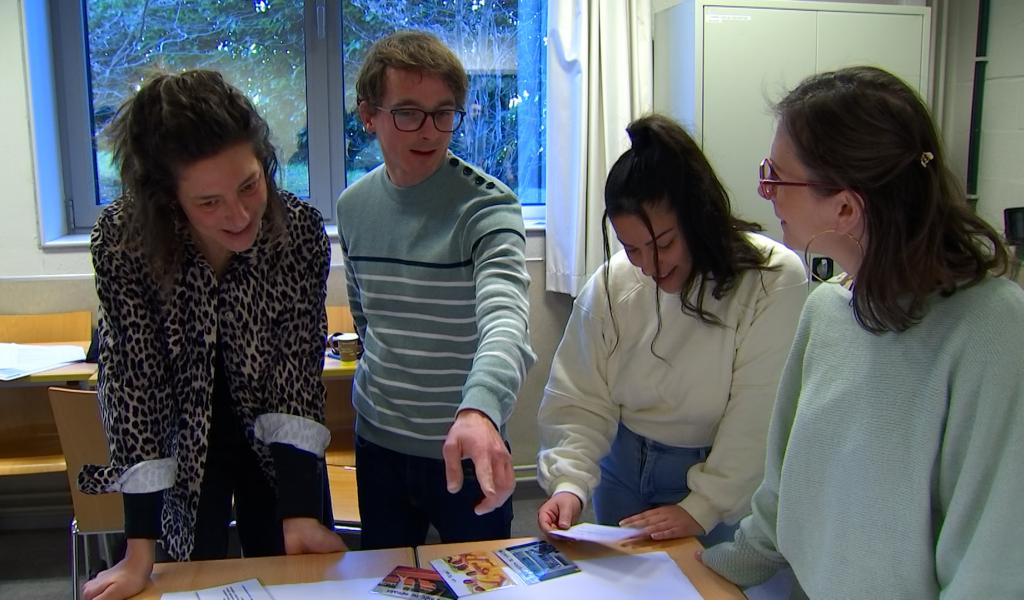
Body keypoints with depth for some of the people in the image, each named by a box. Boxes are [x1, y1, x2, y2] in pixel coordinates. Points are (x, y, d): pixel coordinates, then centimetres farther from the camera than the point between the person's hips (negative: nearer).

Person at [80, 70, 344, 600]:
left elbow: (298, 368, -20)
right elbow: (134, 379, -24)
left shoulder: (300, 229, -23)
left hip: (279, 453, 1)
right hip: (181, 453, -1)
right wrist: (140, 550, -24)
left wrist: (299, 512, -25)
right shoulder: (122, 239, -26)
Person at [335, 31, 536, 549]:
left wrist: (478, 409, -53)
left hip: (465, 446, -4)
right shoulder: (354, 206, -1)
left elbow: (505, 317, -36)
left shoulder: (486, 205, -19)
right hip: (376, 442, 4)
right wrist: (382, 387, 10)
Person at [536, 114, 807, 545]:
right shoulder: (612, 284, -10)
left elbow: (758, 422, -20)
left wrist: (701, 508, -20)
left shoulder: (774, 281, -21)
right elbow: (580, 401, -8)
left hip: (723, 485, -3)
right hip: (624, 471, 4)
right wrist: (569, 484, -21)